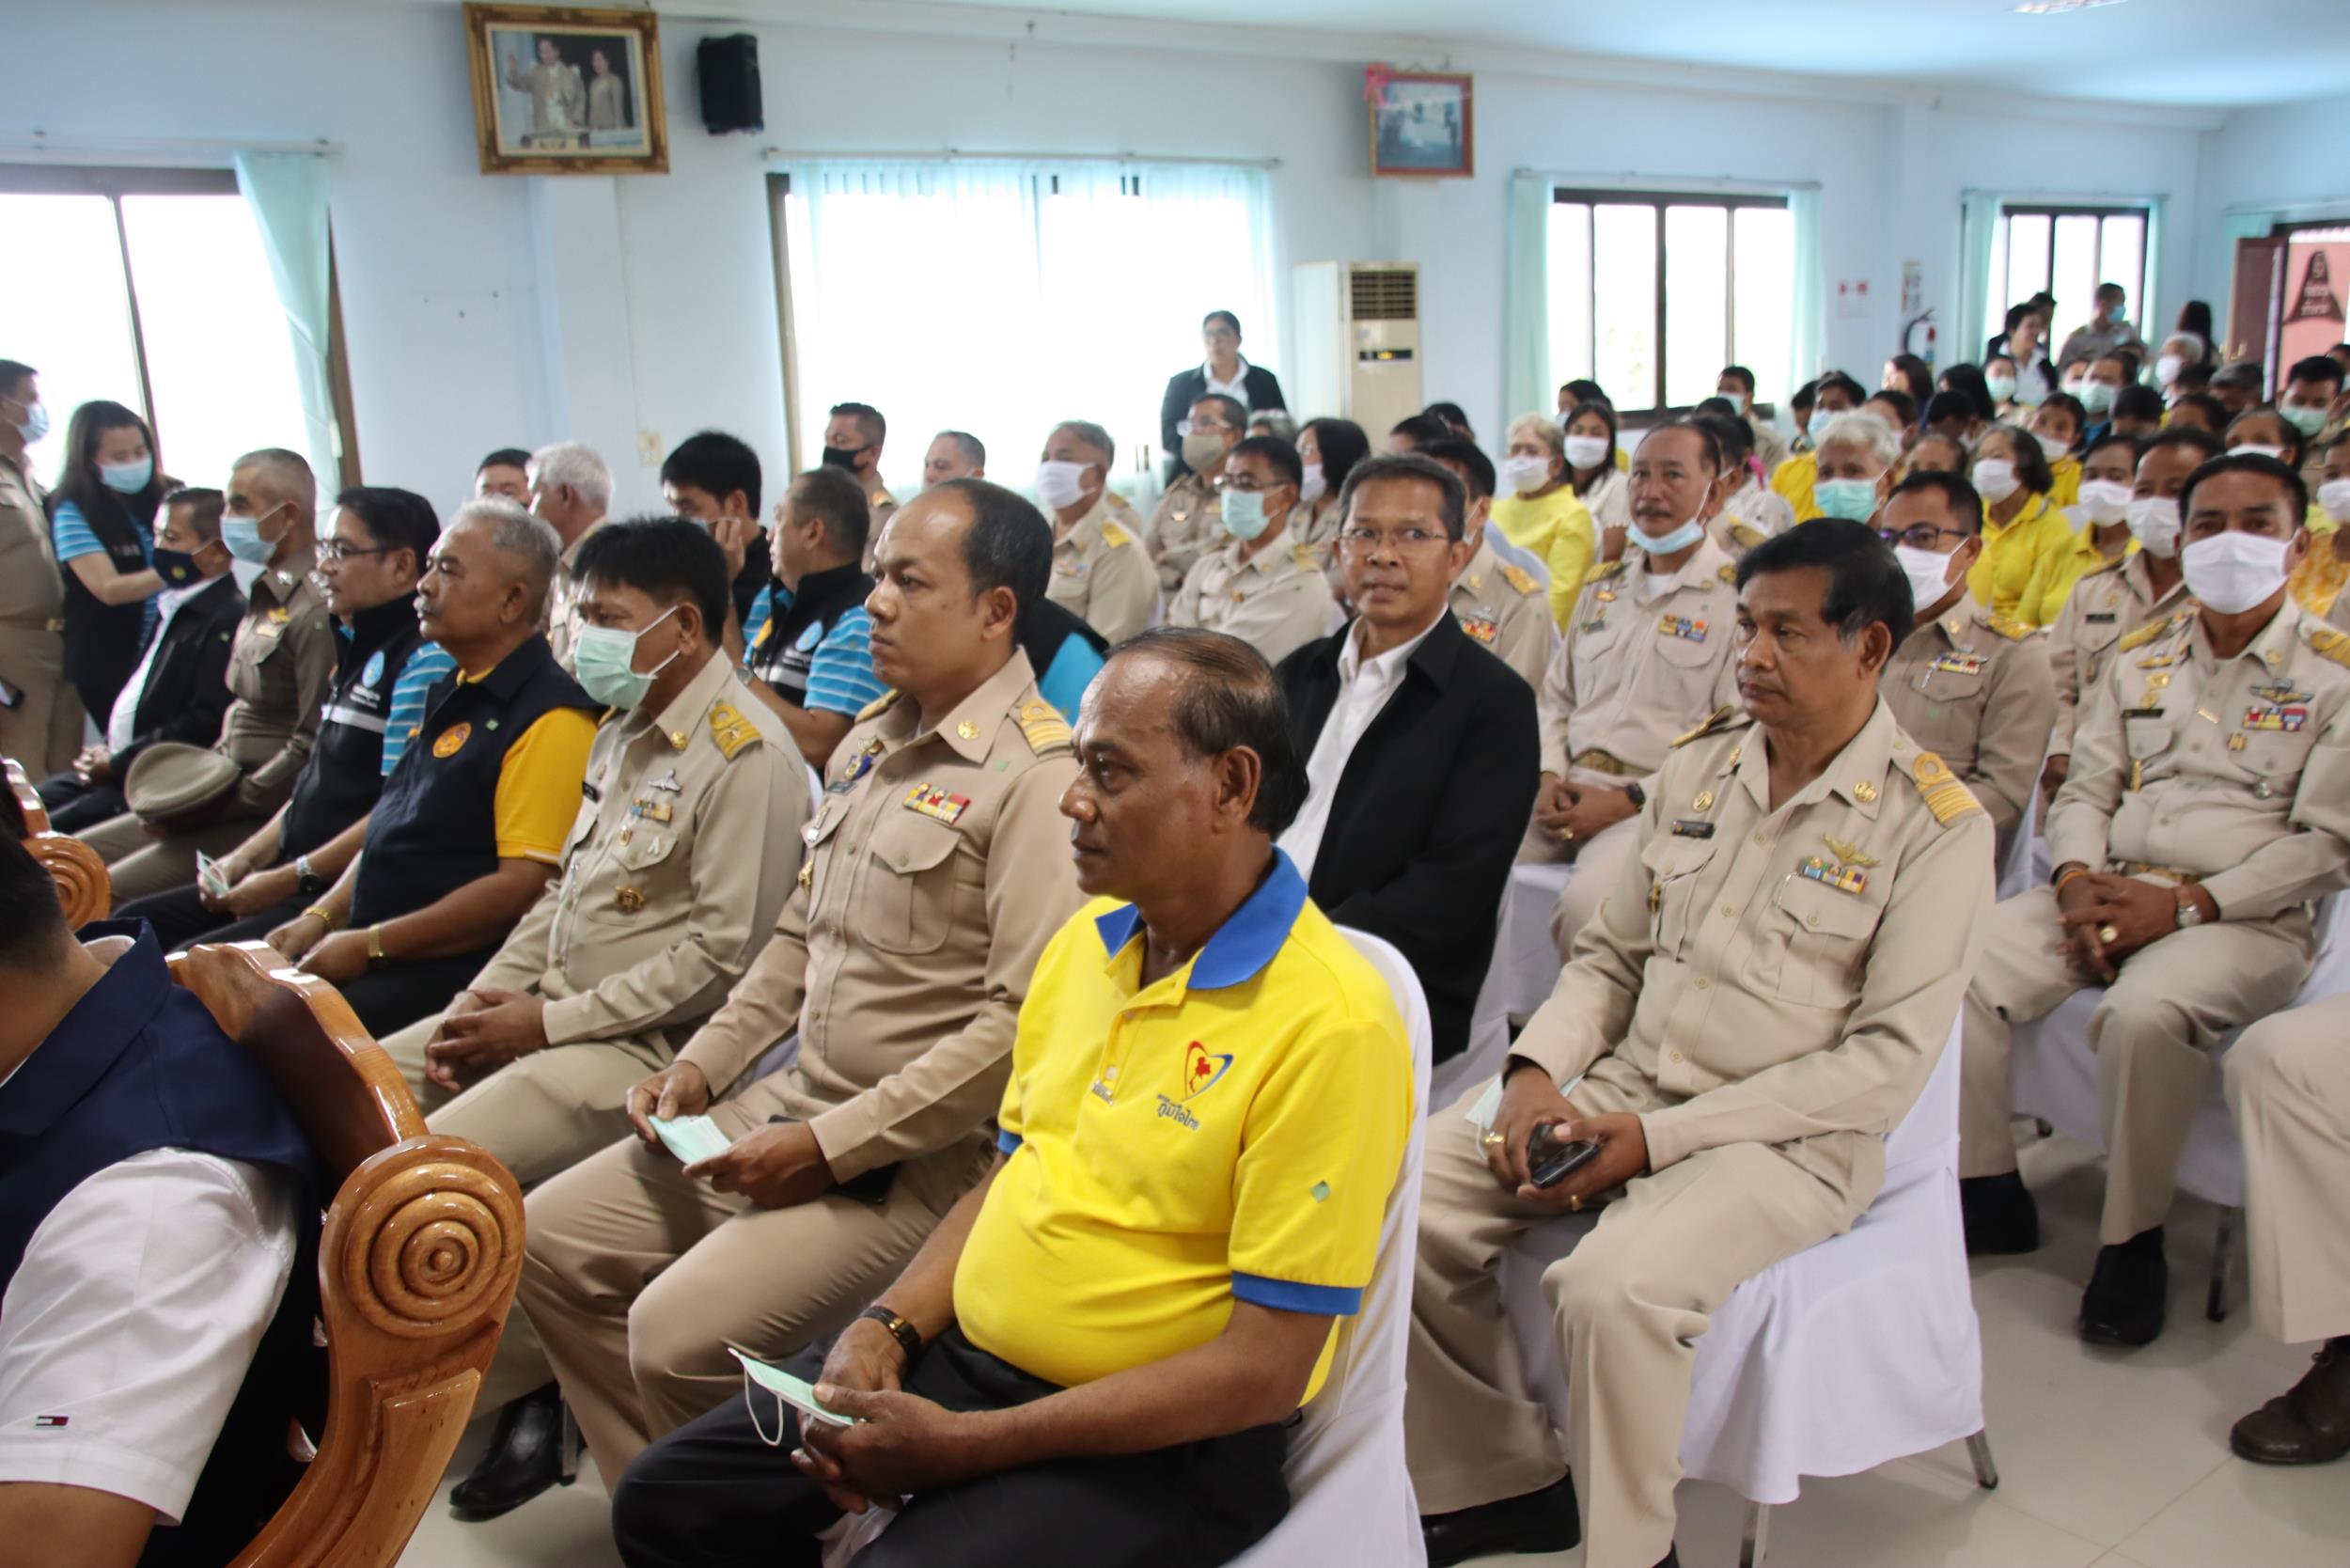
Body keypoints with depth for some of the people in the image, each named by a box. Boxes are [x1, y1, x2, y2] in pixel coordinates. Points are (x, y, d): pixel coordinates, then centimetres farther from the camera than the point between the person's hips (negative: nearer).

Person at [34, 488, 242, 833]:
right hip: (117, 764, 10)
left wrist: (117, 765, -15)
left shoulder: (229, 619, -18)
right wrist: (106, 746, 7)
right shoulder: (172, 605, 17)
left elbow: (204, 724, -23)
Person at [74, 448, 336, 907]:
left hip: (267, 817, -10)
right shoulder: (264, 598, 17)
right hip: (231, 803, 10)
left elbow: (312, 746, -22)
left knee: (113, 893, -19)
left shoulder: (317, 609, -17)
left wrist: (219, 804, -16)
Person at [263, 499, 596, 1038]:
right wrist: (320, 918, 11)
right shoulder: (451, 697, 19)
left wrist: (370, 945, -16)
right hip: (370, 959, 9)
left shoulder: (550, 719, -14)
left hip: (450, 973, -9)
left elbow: (523, 886, -21)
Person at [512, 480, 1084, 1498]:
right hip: (794, 1102, 9)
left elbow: (1028, 1022, -24)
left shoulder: (1036, 776, -17)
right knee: (551, 1241, 8)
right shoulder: (871, 740, 11)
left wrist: (833, 1145, -19)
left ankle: (748, 1536, 8)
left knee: (679, 1334, -21)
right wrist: (701, 1066, 9)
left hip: (915, 1154, -9)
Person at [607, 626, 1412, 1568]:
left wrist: (966, 1444, -19)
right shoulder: (1084, 940, 4)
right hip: (964, 1353, 7)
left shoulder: (1331, 1023, -20)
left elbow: (1267, 1368, -20)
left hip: (1155, 1441, -7)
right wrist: (888, 1326, -2)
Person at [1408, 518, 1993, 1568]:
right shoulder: (1698, 764, 9)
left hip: (1785, 1138, -5)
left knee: (1611, 1286, -32)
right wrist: (1537, 1070, -6)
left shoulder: (1935, 824, -8)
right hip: (1619, 1085, 6)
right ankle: (1499, 1483, 8)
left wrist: (1660, 1138, -18)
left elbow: (1887, 1061, -13)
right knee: (1408, 1198, -12)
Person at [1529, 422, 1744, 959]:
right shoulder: (1603, 587, 20)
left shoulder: (1738, 597, 0)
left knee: (1587, 901, -33)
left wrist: (1629, 801, -13)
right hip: (1570, 792, 6)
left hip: (1655, 806, -5)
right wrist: (1549, 777, 3)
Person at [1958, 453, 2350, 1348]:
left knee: (2146, 1011, -36)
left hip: (2244, 918, -4)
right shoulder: (2140, 659, 16)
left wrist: (2184, 905, -16)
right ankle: (1988, 1191, -4)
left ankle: (2133, 1241, -14)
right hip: (2107, 893, 5)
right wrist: (2078, 883, -7)